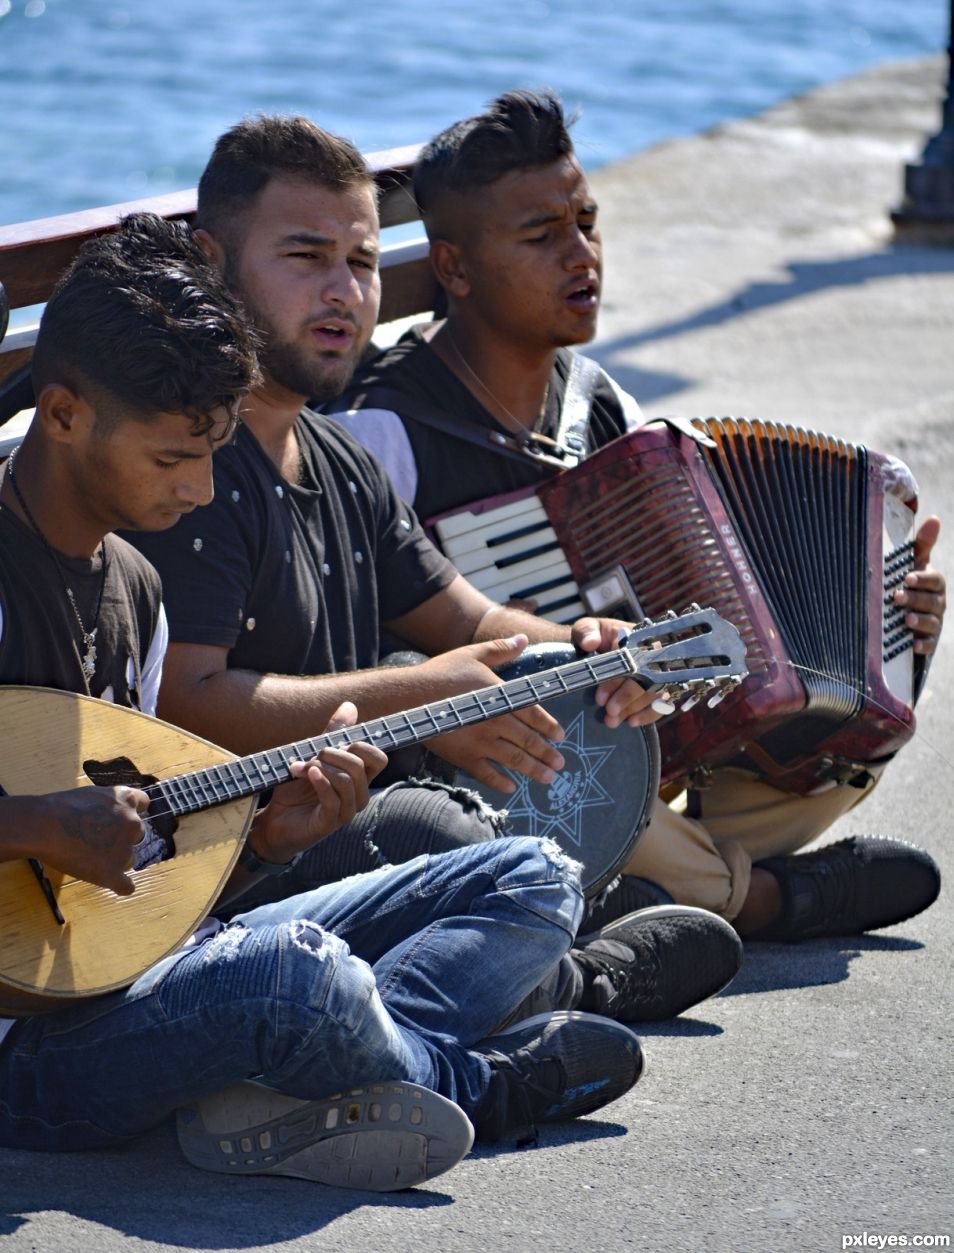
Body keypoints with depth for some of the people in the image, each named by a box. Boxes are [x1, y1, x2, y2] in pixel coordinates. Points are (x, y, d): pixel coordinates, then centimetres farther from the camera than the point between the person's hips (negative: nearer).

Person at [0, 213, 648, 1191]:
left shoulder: (130, 585, 14)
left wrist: (264, 837, -2)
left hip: (143, 972, 10)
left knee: (534, 882, 7)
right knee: (292, 970, -41)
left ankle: (281, 1096, -18)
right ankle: (463, 1074, -6)